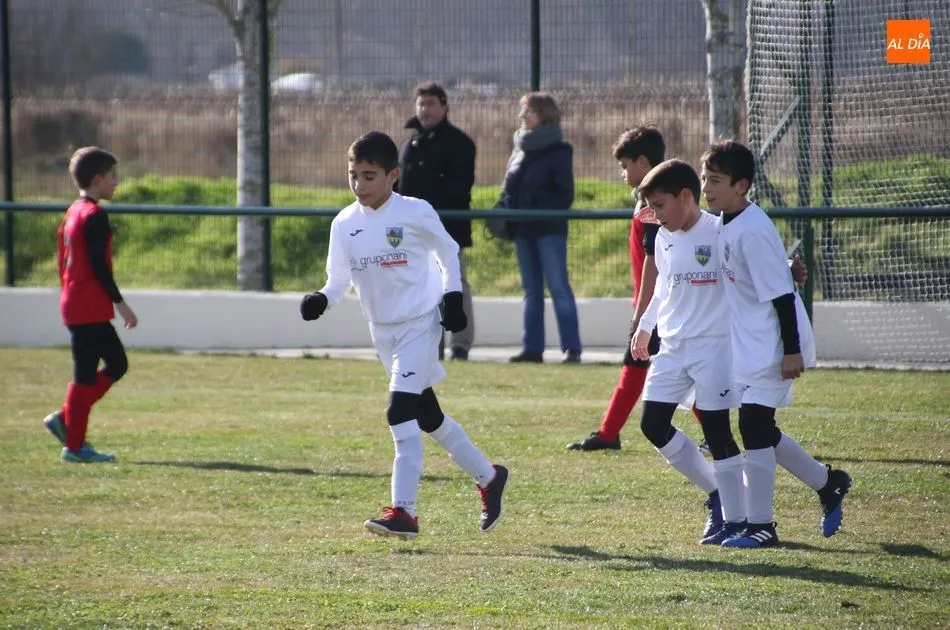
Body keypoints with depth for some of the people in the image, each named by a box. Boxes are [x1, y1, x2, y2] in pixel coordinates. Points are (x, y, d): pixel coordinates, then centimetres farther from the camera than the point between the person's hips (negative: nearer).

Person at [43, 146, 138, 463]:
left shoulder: (72, 212, 15)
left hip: (75, 304, 10)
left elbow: (63, 260, 19)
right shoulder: (95, 216, -14)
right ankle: (74, 446, 0)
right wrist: (120, 303, -13)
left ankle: (65, 420, 12)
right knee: (86, 374, -4)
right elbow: (100, 266, -18)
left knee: (116, 363, 15)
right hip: (90, 308, -10)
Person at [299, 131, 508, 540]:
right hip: (382, 330, 6)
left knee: (401, 410, -20)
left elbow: (448, 252, 5)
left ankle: (403, 511, -21)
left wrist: (452, 295, -3)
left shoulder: (415, 213, -10)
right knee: (428, 417, 15)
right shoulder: (345, 225, 1)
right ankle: (488, 477, 35)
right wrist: (321, 300, -18)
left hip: (419, 323, -6)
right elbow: (339, 279, 1)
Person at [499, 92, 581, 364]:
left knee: (559, 287, -9)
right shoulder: (520, 149, 14)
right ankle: (532, 348, 14)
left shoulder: (558, 150, -6)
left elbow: (564, 194, -9)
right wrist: (501, 211, 1)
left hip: (549, 230, -7)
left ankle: (571, 348, -10)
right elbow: (509, 187, 18)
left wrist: (548, 214, -23)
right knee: (531, 291, 10)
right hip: (523, 230, 7)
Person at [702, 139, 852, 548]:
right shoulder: (724, 225, 8)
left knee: (753, 425, -10)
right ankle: (828, 483, 29)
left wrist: (792, 350, -21)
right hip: (747, 346, 10)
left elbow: (780, 293, -21)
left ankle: (759, 525, -6)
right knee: (759, 429, 12)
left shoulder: (753, 231, -20)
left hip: (772, 346, -10)